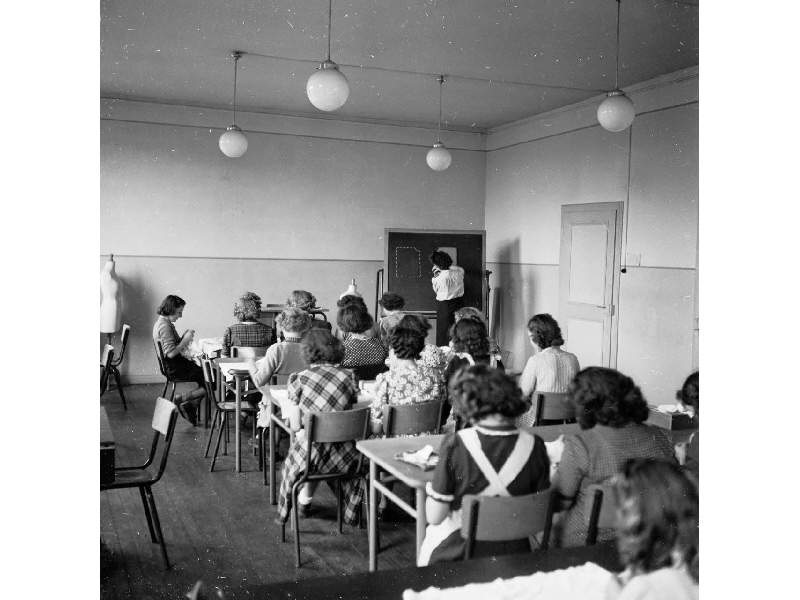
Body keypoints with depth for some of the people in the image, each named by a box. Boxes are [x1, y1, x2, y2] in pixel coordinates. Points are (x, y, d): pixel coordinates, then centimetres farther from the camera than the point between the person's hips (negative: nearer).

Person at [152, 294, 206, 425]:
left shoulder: (161, 322, 13)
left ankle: (190, 405, 3)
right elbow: (171, 353, -24)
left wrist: (184, 337, 5)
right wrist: (185, 340, -14)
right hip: (173, 369, -10)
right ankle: (181, 399, -5)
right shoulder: (165, 326, -19)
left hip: (172, 365, 10)